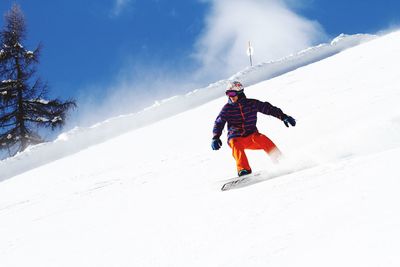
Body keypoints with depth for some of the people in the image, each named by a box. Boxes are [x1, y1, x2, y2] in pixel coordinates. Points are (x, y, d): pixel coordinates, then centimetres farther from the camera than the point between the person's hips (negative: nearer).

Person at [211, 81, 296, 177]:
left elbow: (268, 108, 5)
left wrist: (283, 116, -2)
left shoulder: (252, 103, 0)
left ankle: (280, 159, -28)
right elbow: (218, 123, 2)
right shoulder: (227, 108, 0)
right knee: (236, 146, -33)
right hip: (236, 139, 0)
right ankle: (243, 170, -43)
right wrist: (215, 138, -14)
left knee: (261, 139, -30)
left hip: (252, 137, 0)